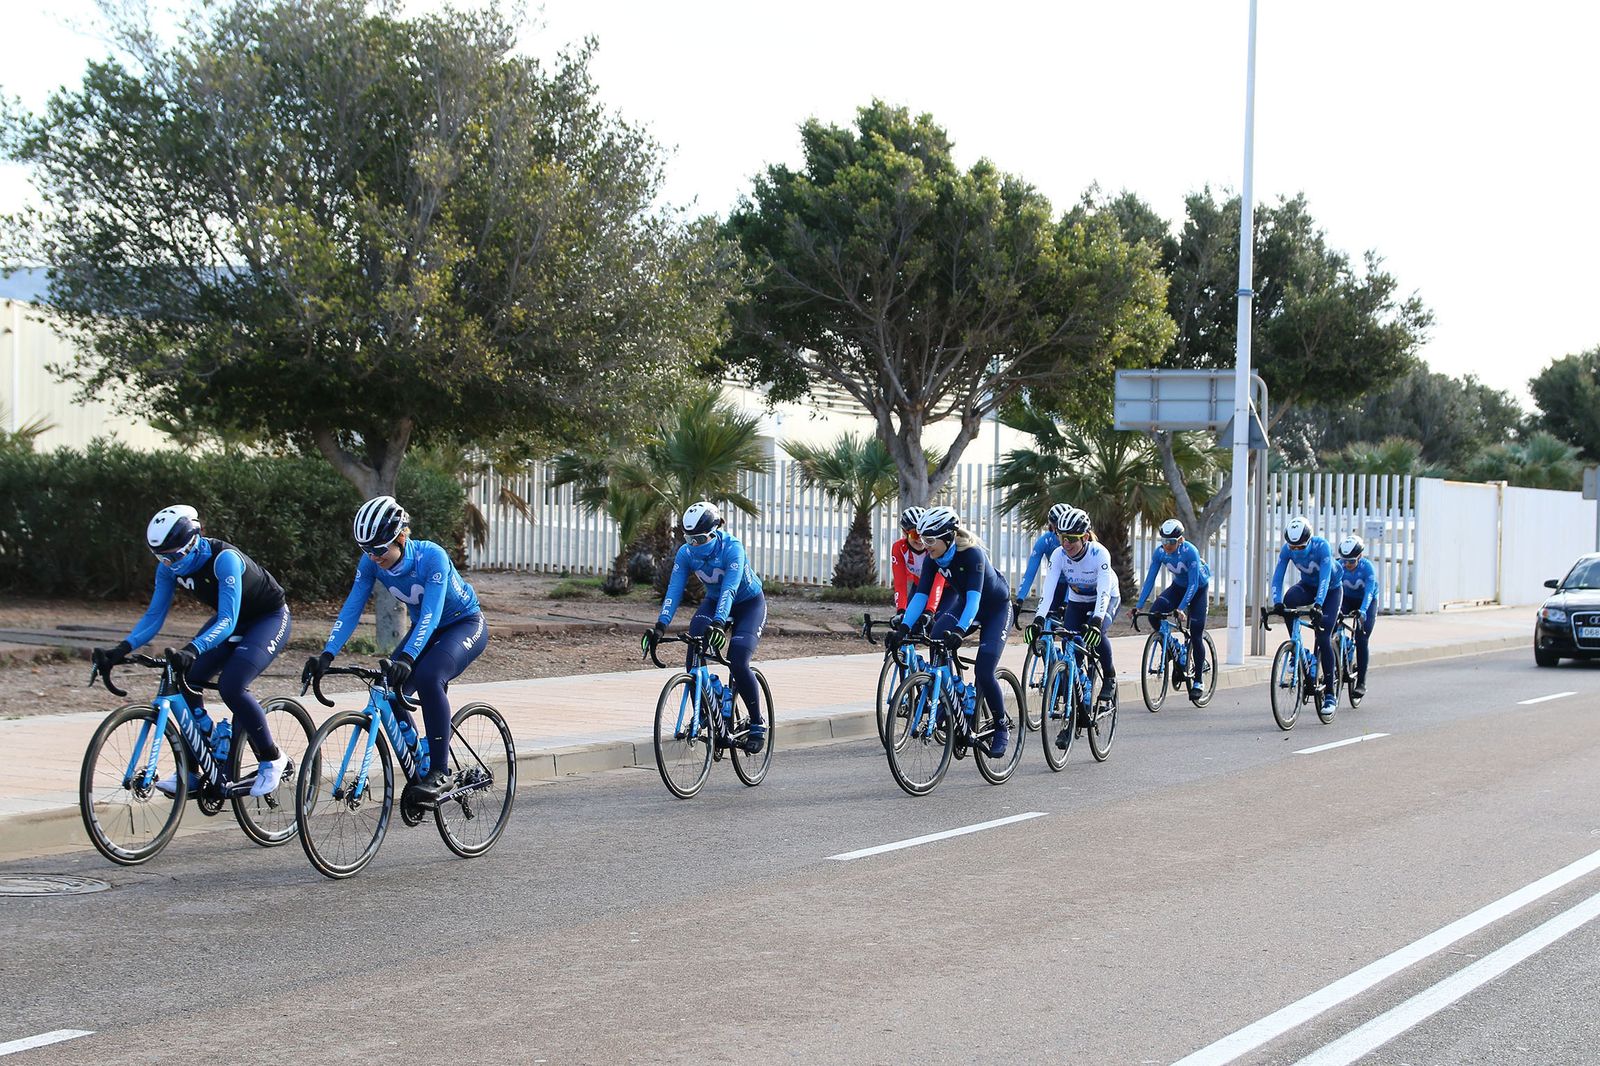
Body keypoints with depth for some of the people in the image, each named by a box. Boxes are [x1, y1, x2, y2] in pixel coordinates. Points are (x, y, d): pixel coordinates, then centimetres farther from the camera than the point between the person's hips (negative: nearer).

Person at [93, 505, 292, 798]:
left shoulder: (224, 559, -35)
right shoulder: (170, 567, -14)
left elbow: (227, 621, -41)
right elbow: (154, 616, -9)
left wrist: (193, 649, -56)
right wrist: (123, 648, -26)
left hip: (269, 618, -7)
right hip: (231, 619, 7)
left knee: (231, 686, -26)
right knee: (187, 681, -11)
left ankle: (271, 760, -7)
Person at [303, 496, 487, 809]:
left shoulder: (432, 556, -32)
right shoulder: (371, 563, -16)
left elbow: (431, 614, -40)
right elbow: (351, 609, -17)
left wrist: (407, 657, -53)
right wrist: (326, 655, -30)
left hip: (465, 625, -6)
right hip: (425, 628, 6)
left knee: (428, 677, -33)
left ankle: (440, 774, -24)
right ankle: (420, 771, 3)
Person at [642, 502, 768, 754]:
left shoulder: (732, 548, -31)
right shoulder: (686, 553, -17)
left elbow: (729, 589, -42)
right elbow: (674, 590, -23)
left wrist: (718, 624, -56)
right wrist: (661, 626, -36)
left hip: (749, 603, -5)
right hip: (714, 601, 5)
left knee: (738, 662, -23)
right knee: (694, 653, -23)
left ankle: (758, 724, -5)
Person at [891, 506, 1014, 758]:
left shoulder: (972, 554, -34)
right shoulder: (935, 557, -16)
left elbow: (974, 598, -43)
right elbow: (921, 594, -20)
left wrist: (960, 630, -57)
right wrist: (903, 628, -33)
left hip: (996, 609, -6)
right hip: (965, 603, 6)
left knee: (983, 672, -17)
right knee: (937, 639, -23)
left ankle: (1001, 727, 5)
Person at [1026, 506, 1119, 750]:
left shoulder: (1099, 554, -31)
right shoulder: (1059, 555, -23)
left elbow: (1103, 592, -39)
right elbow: (1048, 589, -31)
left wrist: (1096, 621, -53)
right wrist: (1038, 620, -45)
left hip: (1107, 600, -3)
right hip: (1077, 602, 3)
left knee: (1096, 634, -34)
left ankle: (1110, 677, -5)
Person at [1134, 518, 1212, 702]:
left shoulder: (1190, 552, -32)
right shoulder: (1160, 552, -18)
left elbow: (1193, 584, -33)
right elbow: (1150, 579, -15)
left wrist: (1181, 608, -42)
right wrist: (1139, 605, -23)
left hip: (1198, 588, -4)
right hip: (1178, 586, 4)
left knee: (1196, 635, -8)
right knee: (1155, 613, -23)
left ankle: (1198, 681, 4)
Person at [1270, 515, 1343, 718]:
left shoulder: (1322, 546, -32)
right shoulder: (1287, 549, -21)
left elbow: (1324, 578, -40)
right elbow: (1277, 577, -24)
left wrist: (1318, 605, -52)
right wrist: (1277, 603, -39)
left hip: (1331, 589, -3)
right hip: (1308, 586, 3)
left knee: (1323, 638, -15)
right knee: (1289, 598, -33)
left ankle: (1330, 694, -7)